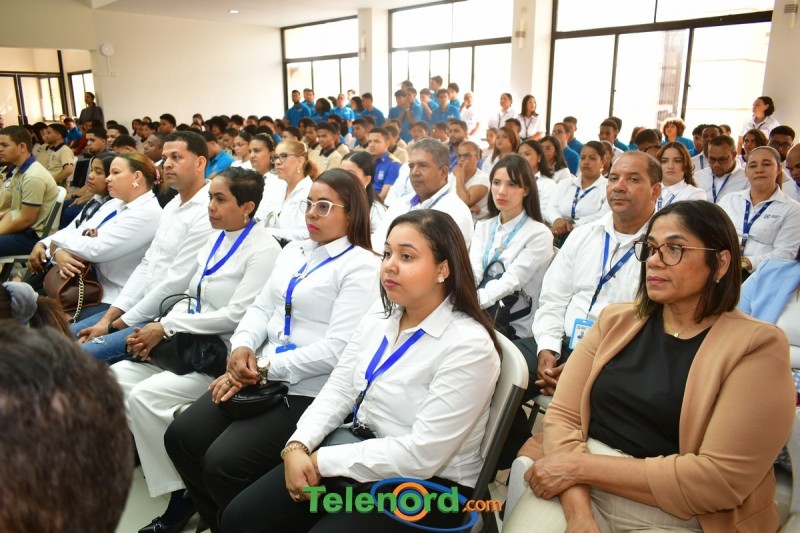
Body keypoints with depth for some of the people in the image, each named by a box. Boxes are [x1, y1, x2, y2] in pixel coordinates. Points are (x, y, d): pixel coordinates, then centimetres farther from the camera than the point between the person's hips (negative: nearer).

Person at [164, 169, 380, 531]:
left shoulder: (361, 266, -12)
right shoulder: (293, 250, 14)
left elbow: (339, 349, -19)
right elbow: (261, 307, 14)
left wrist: (265, 369, -17)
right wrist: (242, 346, -7)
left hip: (311, 392, -8)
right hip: (264, 378, 8)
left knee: (223, 463, -18)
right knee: (181, 438, 0)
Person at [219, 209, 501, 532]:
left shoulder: (469, 346, -21)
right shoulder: (379, 316, 3)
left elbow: (422, 455, -24)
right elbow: (339, 390, 4)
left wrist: (323, 462, -20)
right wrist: (298, 445, -13)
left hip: (424, 486, -6)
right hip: (360, 453, 7)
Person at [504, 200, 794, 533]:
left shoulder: (757, 345, -7)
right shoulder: (617, 320, 4)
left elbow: (723, 476, -15)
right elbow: (563, 414, -3)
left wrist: (580, 465, -16)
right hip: (582, 488, 3)